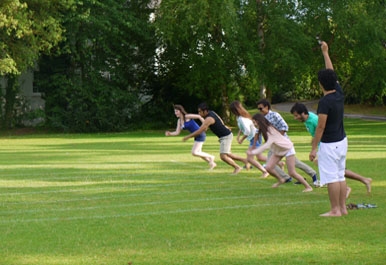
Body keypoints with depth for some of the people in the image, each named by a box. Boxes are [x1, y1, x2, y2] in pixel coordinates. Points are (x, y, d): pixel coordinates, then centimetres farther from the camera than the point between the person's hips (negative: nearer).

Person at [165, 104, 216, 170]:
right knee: (199, 153, 18)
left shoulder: (187, 116, -16)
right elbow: (177, 132, 2)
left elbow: (199, 116, -13)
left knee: (194, 153, -13)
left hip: (200, 135, -9)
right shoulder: (179, 121, 6)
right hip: (197, 136, 9)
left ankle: (210, 157, 5)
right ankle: (212, 163, 33)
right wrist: (170, 134, -17)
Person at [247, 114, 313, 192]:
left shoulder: (270, 130, -31)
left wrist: (253, 152, -42)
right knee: (268, 167, -9)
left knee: (291, 172, -11)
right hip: (278, 150, 8)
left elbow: (267, 145, -40)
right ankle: (280, 180, 18)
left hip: (287, 149, -8)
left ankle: (308, 187, 3)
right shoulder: (264, 130, -5)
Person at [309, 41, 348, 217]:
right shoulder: (339, 94, 3)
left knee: (331, 178, -4)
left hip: (329, 144, -8)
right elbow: (331, 73, 18)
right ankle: (343, 207, 16)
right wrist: (325, 53, 26)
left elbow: (320, 127, -18)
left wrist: (314, 148, -13)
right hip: (342, 141, 8)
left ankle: (335, 210, -2)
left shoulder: (325, 102, -19)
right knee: (340, 176, 13)